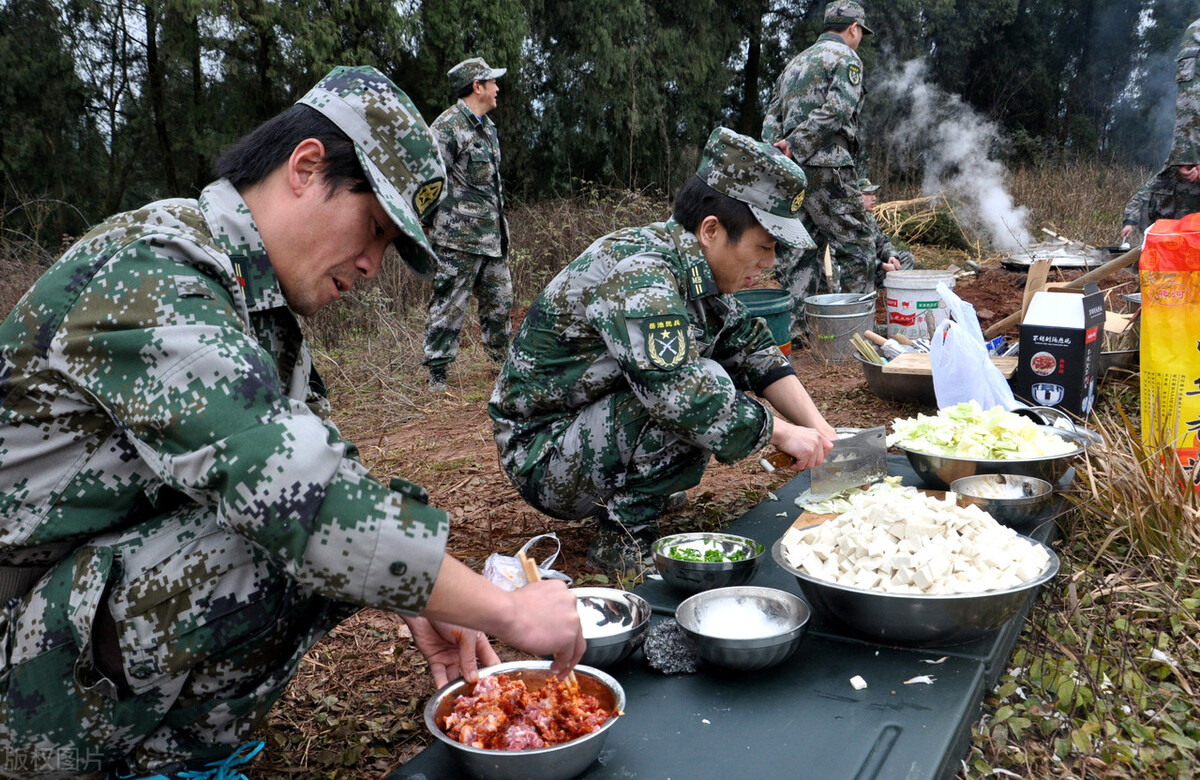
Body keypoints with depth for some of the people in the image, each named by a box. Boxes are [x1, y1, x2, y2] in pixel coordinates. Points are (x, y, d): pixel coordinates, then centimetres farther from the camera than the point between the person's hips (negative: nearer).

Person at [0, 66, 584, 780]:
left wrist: (420, 607, -6)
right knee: (294, 536, -27)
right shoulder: (148, 275, -24)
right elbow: (294, 494, -34)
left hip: (111, 576, 9)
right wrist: (508, 612, -28)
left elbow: (308, 465, 7)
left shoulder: (260, 304, 6)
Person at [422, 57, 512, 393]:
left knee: (500, 301, 15)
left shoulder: (487, 126, 18)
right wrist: (436, 221, -16)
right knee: (449, 305, -4)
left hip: (492, 236, 9)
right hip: (459, 237, -9)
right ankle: (437, 374, 4)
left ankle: (505, 362, 29)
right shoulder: (447, 126, -12)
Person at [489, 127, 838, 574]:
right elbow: (684, 397, -36)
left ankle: (637, 490, 10)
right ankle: (623, 538, -15)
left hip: (595, 427, 9)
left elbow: (755, 351, 8)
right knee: (707, 386, -27)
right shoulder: (639, 276, -27)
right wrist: (783, 433, -22)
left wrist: (818, 430, -3)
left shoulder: (695, 269, 2)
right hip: (543, 455, -9)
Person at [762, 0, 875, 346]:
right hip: (827, 167, -8)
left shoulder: (795, 62, 24)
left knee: (799, 250, 10)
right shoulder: (846, 58, 0)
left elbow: (772, 118, 15)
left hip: (790, 172, 8)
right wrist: (796, 145, -16)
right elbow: (836, 110, -16)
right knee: (856, 246, 0)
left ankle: (792, 326, 9)